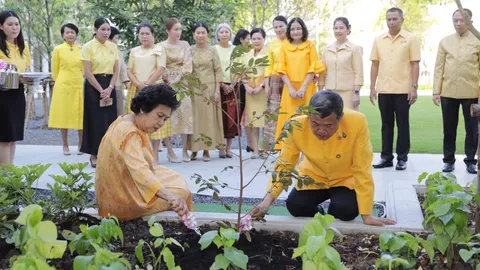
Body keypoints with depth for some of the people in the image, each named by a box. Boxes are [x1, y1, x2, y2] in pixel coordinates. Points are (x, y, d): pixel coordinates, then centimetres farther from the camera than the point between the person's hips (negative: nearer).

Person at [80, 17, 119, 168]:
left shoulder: (113, 46, 7)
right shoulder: (88, 47, -6)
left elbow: (116, 70, 6)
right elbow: (88, 73, -10)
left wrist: (109, 89, -8)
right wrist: (101, 90, -13)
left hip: (109, 86, 4)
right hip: (94, 86, -4)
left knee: (110, 120, 4)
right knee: (95, 120, -2)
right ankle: (94, 155, 5)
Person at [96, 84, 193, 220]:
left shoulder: (130, 122, 1)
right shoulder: (129, 133, -29)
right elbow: (140, 171, -46)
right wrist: (170, 197, -57)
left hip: (121, 187, 10)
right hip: (123, 199, -10)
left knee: (176, 179, 19)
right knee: (180, 190, 3)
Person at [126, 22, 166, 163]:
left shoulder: (159, 49, 4)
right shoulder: (134, 51, 16)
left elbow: (160, 69, -6)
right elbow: (129, 71, 9)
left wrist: (147, 84, -13)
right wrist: (139, 84, -9)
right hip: (136, 90, 4)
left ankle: (154, 155, -4)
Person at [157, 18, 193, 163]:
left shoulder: (185, 45, 8)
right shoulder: (161, 46, 0)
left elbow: (188, 64, -1)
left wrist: (177, 79, -11)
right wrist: (167, 79, -13)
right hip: (166, 84, -2)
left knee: (184, 114, 1)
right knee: (167, 115, -2)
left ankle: (184, 150, 8)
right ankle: (170, 151, 3)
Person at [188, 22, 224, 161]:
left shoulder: (212, 50, 3)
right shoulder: (189, 50, 4)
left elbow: (218, 71, 1)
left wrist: (217, 90, -7)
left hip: (209, 88, 0)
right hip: (193, 89, 0)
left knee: (209, 118, 1)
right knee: (194, 118, 2)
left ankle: (206, 149, 7)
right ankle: (194, 148, 11)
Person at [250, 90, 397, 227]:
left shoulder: (357, 122, -34)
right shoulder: (296, 126, -29)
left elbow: (362, 169, -25)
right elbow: (283, 165, -17)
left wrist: (366, 214, -23)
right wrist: (268, 199, -33)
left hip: (346, 179, -1)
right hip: (313, 178, 2)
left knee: (348, 210, -28)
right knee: (294, 206, -21)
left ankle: (333, 212, 9)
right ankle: (319, 214, 14)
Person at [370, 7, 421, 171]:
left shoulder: (411, 39, -1)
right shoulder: (378, 40, 8)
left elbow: (415, 65, -4)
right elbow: (375, 65, 9)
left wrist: (414, 87, -10)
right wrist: (372, 87, 4)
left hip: (403, 90, -3)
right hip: (383, 90, 3)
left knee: (402, 124, 3)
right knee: (386, 124, 8)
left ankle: (402, 158, 10)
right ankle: (386, 157, 15)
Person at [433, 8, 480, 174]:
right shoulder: (445, 42, 7)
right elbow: (439, 68, 6)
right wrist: (436, 91, 0)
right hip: (448, 92, 2)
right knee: (449, 128, 8)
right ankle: (448, 160, 18)